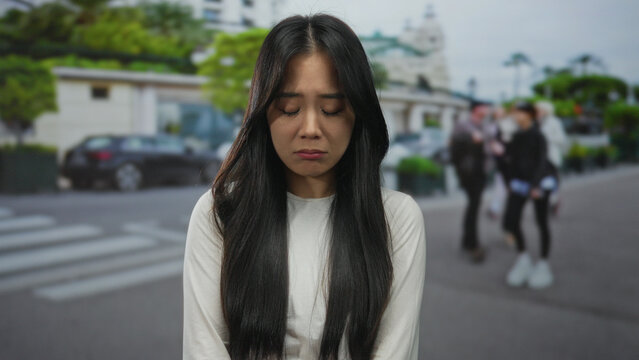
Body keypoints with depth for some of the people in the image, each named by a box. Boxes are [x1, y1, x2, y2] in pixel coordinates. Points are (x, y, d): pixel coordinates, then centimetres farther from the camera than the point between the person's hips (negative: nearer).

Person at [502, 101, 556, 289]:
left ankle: (543, 264, 16)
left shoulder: (537, 136, -11)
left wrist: (536, 185, -21)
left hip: (539, 183, -5)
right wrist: (510, 182, 15)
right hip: (520, 183, 5)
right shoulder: (516, 136, 7)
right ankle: (522, 257, 14)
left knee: (541, 223, 4)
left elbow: (542, 161, -15)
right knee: (510, 221, -6)